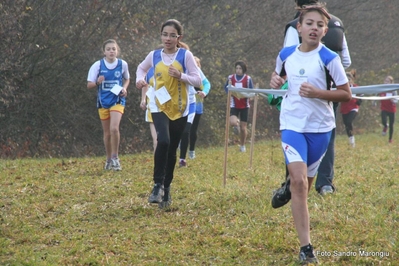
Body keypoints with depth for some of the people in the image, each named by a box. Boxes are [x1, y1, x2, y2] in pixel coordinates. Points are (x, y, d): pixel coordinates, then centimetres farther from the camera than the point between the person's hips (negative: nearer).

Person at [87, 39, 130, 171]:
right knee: (107, 133, 10)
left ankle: (115, 157, -6)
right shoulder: (98, 65, -5)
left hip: (117, 101, -1)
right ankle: (109, 160, 26)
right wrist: (97, 82, -23)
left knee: (114, 128, -21)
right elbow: (89, 84, -2)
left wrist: (124, 88, -5)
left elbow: (127, 79, 16)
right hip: (103, 102, 1)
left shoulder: (123, 64, -3)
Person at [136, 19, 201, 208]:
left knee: (172, 149, 7)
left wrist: (180, 75, -20)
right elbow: (141, 68, 23)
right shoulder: (154, 55, 3)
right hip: (159, 106, 0)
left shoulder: (185, 55, -3)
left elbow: (197, 81, -4)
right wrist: (140, 79, 2)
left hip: (179, 109, 0)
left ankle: (166, 188, 22)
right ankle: (158, 185, -16)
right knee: (163, 141, -24)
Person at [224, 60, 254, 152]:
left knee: (243, 128, 4)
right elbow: (226, 89, 11)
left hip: (244, 106, -1)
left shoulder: (248, 79, -3)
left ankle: (242, 146, 24)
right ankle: (237, 123, 15)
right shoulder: (230, 77, 2)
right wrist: (229, 85, -11)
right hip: (234, 105, 1)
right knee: (232, 122, -24)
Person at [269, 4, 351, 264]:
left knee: (305, 185, 11)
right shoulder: (286, 54, 2)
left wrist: (318, 92, -20)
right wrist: (276, 81, -1)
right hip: (292, 124, 0)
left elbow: (346, 94, -6)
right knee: (298, 180, -17)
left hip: (319, 127, 0)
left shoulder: (329, 58, -8)